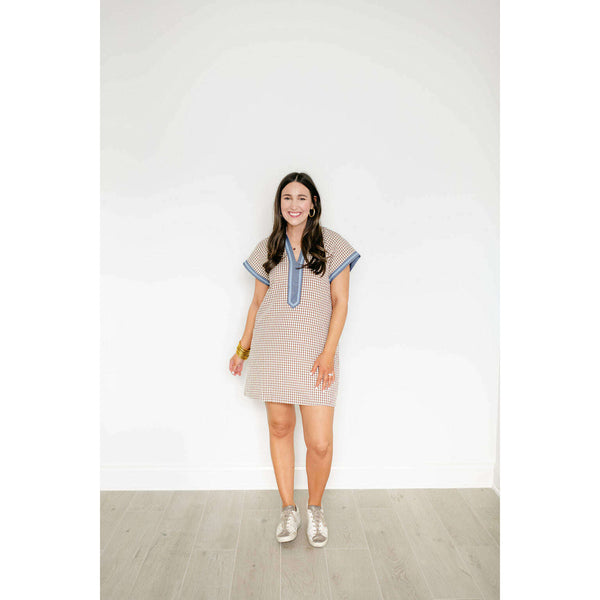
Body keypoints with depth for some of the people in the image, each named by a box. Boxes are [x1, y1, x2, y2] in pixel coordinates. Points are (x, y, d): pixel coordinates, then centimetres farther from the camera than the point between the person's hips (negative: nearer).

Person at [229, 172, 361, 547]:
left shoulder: (332, 245, 2)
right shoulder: (268, 249, 11)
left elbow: (340, 302, -2)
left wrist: (329, 352, -10)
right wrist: (243, 348, 15)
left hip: (315, 351, -2)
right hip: (272, 349, 3)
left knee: (320, 443, -6)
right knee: (279, 427, 8)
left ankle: (315, 508, 22)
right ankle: (289, 509, 26)